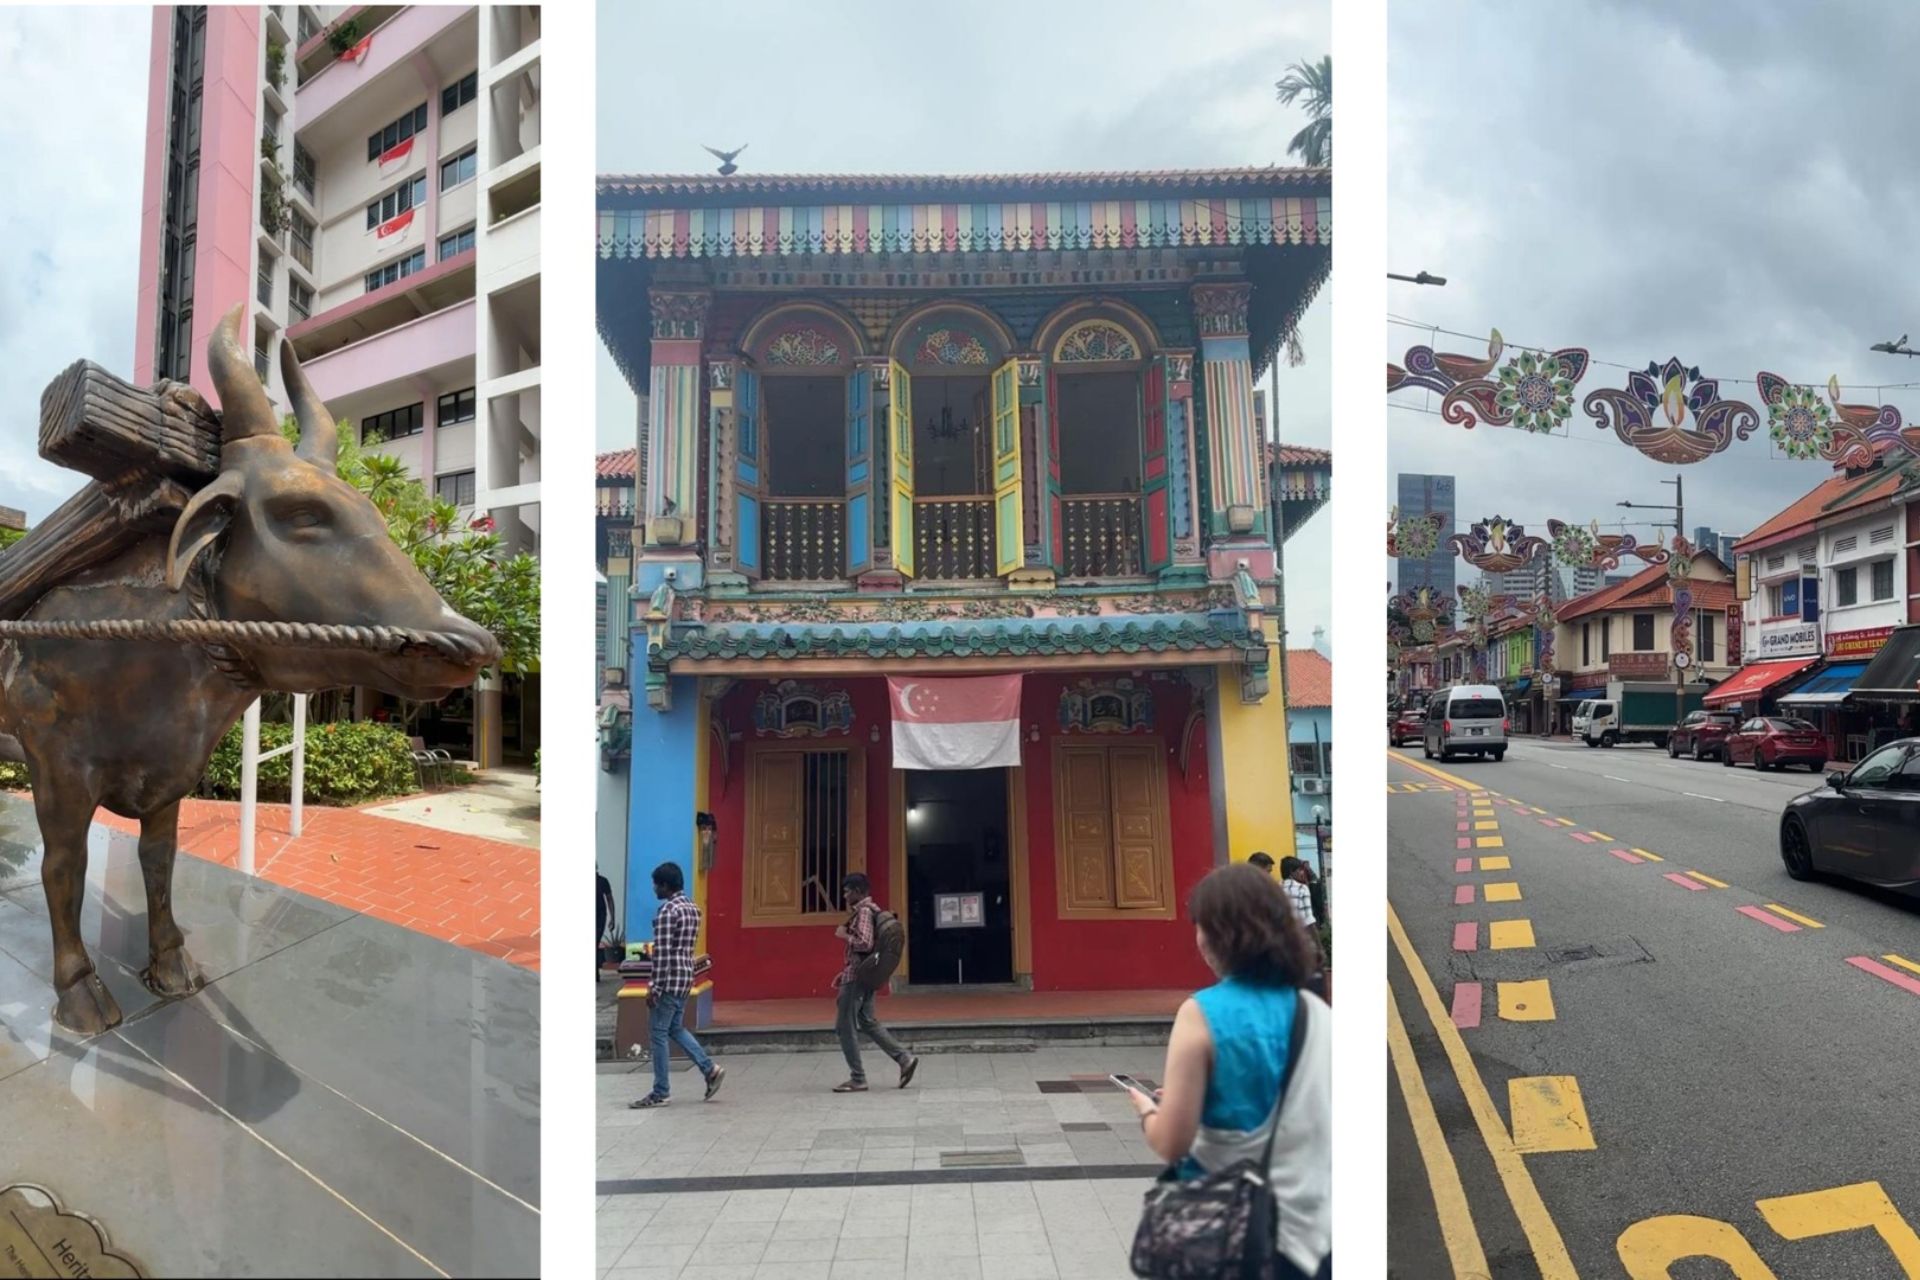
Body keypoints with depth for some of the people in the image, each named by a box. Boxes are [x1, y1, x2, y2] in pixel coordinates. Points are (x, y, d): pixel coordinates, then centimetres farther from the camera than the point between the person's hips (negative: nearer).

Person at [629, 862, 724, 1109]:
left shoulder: (667, 911, -16)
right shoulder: (692, 908, 12)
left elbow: (662, 952, -20)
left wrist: (655, 987, -17)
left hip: (670, 980, -9)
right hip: (686, 977, 9)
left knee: (658, 1034, 1)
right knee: (676, 1028, 19)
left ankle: (660, 1094, 6)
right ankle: (711, 1069, 13)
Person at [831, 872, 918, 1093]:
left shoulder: (864, 911, -16)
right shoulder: (871, 910, 15)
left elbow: (864, 944, -28)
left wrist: (844, 935, -12)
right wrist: (846, 973, 20)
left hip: (857, 977, -10)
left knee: (844, 1027, -2)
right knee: (867, 1022, 16)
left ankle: (857, 1079, 3)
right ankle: (904, 1059, 12)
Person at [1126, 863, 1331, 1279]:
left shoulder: (1202, 1014, -15)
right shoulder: (1318, 1013, -3)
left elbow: (1171, 1145, -16)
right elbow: (1313, 1121, 9)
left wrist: (1146, 1109, 5)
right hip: (1312, 1229, 4)